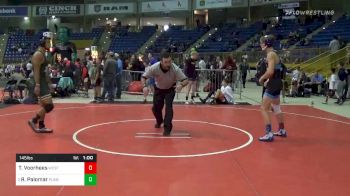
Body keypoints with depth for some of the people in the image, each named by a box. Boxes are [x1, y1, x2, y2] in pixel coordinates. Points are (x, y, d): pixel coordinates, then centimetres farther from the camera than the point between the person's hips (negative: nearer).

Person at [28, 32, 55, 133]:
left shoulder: (43, 54, 16)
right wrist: (37, 85, -26)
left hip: (43, 82, 10)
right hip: (40, 83, -10)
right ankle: (33, 121, -2)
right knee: (49, 106, -13)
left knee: (44, 106, 14)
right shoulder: (38, 54, -14)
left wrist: (49, 83, 24)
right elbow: (36, 71, -21)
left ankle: (41, 126, 20)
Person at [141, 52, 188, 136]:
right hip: (158, 89, 2)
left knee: (168, 106, -21)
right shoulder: (154, 68, -32)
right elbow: (143, 77, -20)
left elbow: (185, 80, -31)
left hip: (171, 89, -2)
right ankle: (159, 121, 40)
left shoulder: (175, 68, -35)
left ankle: (167, 128, -10)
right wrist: (144, 85, -41)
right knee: (156, 107, 6)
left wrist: (181, 85, -54)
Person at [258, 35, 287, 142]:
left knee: (264, 109, -6)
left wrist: (262, 78, -12)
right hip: (276, 83, 10)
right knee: (276, 108, 23)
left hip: (273, 85, -10)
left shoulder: (270, 54, -17)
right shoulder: (273, 53, 13)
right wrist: (267, 80, 16)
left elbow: (270, 71, -27)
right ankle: (282, 130, 34)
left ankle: (269, 134, -7)